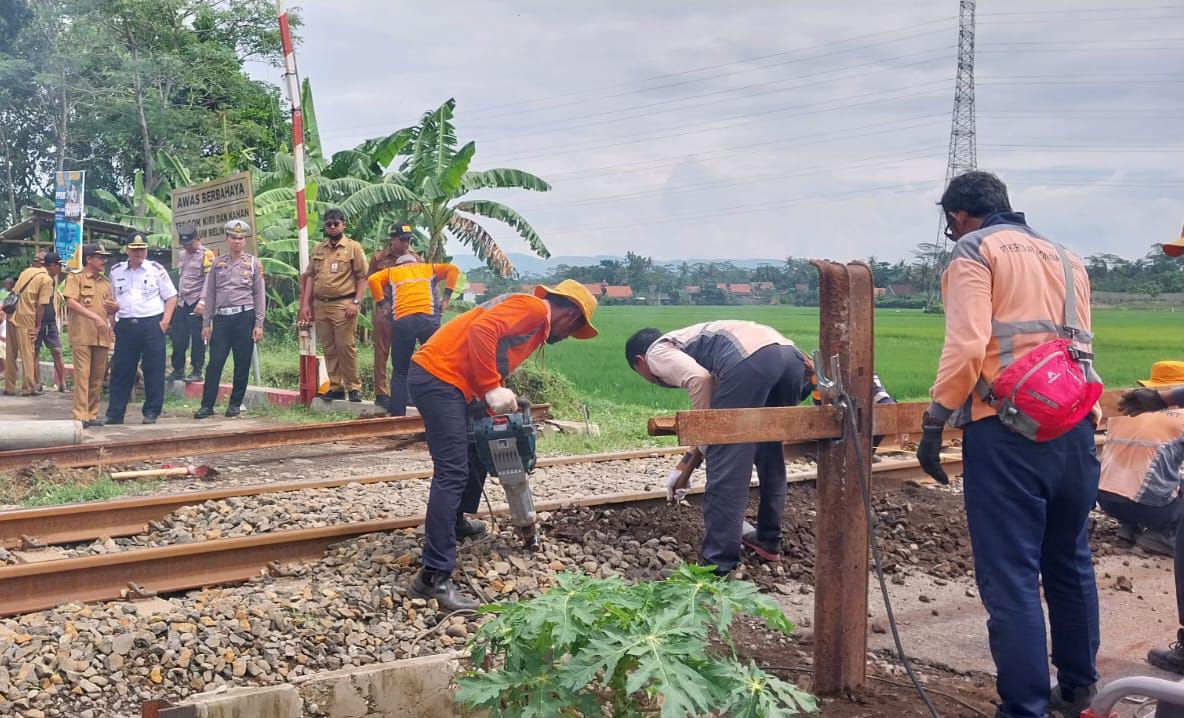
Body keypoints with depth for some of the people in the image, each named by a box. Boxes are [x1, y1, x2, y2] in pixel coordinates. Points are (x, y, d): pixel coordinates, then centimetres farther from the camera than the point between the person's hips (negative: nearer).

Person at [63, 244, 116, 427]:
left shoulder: (106, 282, 19)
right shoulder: (76, 278, 1)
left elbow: (112, 309, 28)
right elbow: (71, 302, -13)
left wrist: (114, 307, 3)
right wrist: (95, 317, -22)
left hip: (102, 335, 6)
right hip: (82, 334, -6)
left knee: (98, 376, 6)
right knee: (82, 373, -10)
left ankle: (92, 414, 12)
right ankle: (80, 415, -11)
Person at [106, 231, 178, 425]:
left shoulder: (156, 270, 4)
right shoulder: (116, 271, 12)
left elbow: (171, 297, 4)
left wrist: (165, 321, -6)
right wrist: (112, 320, 4)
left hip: (152, 324, -2)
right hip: (125, 326, 2)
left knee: (154, 370, 0)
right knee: (121, 370, 4)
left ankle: (151, 412, 9)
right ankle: (115, 413, 9)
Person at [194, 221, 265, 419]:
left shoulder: (253, 264, 6)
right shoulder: (217, 264, 11)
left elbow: (259, 295, 4)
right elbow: (210, 295, 12)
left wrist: (259, 324, -3)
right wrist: (206, 323, 7)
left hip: (244, 317, -1)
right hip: (221, 317, 1)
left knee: (242, 364, 2)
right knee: (215, 362, -2)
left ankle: (235, 404, 12)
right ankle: (207, 405, 2)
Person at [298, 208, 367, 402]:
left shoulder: (353, 248, 1)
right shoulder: (318, 249, 16)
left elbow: (362, 277, -2)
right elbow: (310, 276, 16)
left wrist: (356, 302, -12)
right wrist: (306, 304, 8)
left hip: (343, 305, -5)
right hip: (320, 306, 5)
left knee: (345, 346, -8)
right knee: (329, 349, 7)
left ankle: (354, 387, 0)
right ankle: (335, 387, 13)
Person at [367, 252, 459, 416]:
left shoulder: (392, 272, 25)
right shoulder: (428, 268, 26)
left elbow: (373, 279, 8)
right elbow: (453, 269, 15)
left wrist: (380, 302, 15)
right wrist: (446, 297, 12)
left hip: (402, 321, 0)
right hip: (427, 318, 0)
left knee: (400, 371, 8)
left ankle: (397, 414, 2)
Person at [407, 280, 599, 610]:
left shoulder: (537, 324, 23)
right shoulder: (533, 308, -7)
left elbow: (493, 369, 21)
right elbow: (482, 331, -22)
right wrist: (492, 389, -20)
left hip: (443, 380, 11)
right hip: (438, 376, -11)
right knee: (452, 473, -14)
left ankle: (456, 522, 46)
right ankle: (434, 577, -15)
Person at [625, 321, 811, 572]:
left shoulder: (657, 352, 17)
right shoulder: (691, 341, 41)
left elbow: (700, 379, -5)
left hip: (749, 360, -8)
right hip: (790, 354, 8)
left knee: (726, 469, 0)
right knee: (770, 455, 25)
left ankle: (717, 566, 4)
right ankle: (768, 541, 35)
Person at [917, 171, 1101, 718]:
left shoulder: (975, 251, -1)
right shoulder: (1066, 258, 21)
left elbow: (966, 345, -14)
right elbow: (1077, 343, 20)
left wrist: (935, 421, -9)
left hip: (1009, 429, -7)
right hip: (1075, 427, 7)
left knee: (1010, 576, -3)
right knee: (1071, 562, 19)